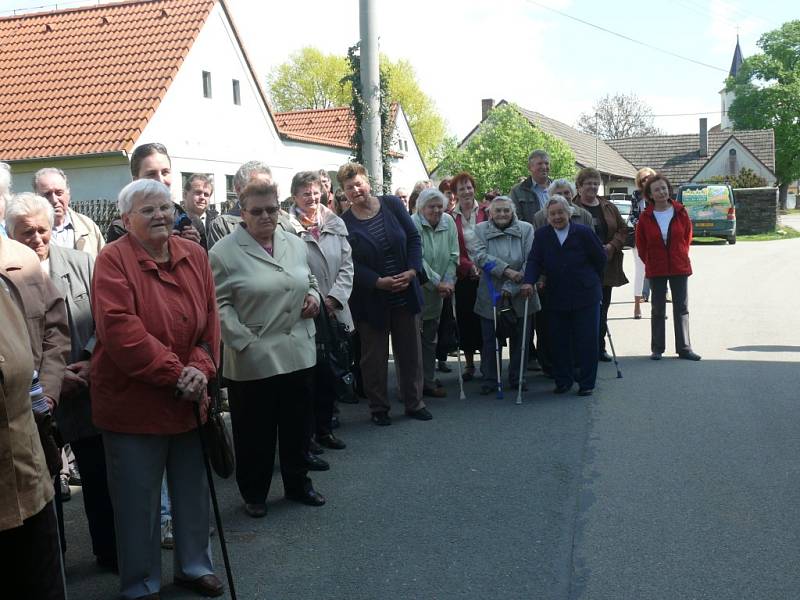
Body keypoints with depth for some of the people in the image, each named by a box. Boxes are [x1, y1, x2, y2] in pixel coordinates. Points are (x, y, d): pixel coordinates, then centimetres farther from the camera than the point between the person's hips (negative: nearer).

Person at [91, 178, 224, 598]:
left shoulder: (194, 255, 4)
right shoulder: (113, 260, -12)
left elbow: (210, 319, 4)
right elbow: (119, 328, -22)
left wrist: (200, 367, -12)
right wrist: (174, 374, -21)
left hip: (190, 401, 5)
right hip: (132, 403, -5)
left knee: (193, 490, 17)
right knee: (138, 500, 7)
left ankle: (194, 566, 37)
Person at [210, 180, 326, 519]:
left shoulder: (295, 244, 9)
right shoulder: (224, 252, -9)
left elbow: (309, 281, 23)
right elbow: (220, 304, -11)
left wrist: (313, 297, 2)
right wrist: (244, 342, -17)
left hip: (299, 354, 5)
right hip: (253, 359, -5)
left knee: (297, 424, 16)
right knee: (255, 431, 8)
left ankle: (297, 484, 33)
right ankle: (254, 494, 25)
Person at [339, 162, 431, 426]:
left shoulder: (392, 204, 0)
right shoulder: (344, 224, -8)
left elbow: (414, 238, 3)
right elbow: (350, 265, -11)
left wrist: (412, 270, -11)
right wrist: (379, 282, -22)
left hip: (405, 294, 3)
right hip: (371, 300, -3)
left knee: (411, 351, 11)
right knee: (374, 356, 7)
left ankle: (414, 403, 26)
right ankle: (379, 408, 21)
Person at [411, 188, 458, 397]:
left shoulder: (448, 222, 4)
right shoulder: (413, 224, -14)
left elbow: (453, 256, 5)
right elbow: (417, 260, -19)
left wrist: (449, 281, -7)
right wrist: (436, 283, -17)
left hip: (437, 293, 6)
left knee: (430, 338, 14)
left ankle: (427, 382, 23)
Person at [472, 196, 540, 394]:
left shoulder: (526, 229, 1)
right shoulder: (481, 230, 2)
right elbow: (481, 257, -12)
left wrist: (511, 288, -14)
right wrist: (507, 271, -23)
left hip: (519, 295, 1)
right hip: (491, 295, 0)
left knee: (520, 338, 8)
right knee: (490, 339, 3)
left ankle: (517, 378, 21)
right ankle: (490, 379, 15)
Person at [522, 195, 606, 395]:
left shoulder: (583, 232, -5)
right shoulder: (541, 235, 3)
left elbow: (600, 259, 3)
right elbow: (534, 261, -4)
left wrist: (589, 280, 9)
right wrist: (529, 281, -21)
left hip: (586, 296, -3)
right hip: (556, 298, 3)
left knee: (586, 341, 2)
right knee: (558, 342, 7)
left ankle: (586, 383, 13)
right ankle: (563, 381, 20)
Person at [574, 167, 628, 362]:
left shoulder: (609, 207, 13)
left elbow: (623, 229, 13)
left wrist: (612, 245, -4)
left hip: (606, 266, 5)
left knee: (602, 309, 10)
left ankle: (599, 348, 19)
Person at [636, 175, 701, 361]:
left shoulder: (680, 212, -3)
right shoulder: (646, 217, -5)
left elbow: (687, 236, 9)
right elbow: (641, 243, 6)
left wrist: (682, 256, 10)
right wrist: (649, 261, 7)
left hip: (679, 267, 1)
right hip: (656, 270, -1)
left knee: (682, 308, 4)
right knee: (658, 309, 6)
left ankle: (684, 348, 11)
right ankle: (657, 349, 13)